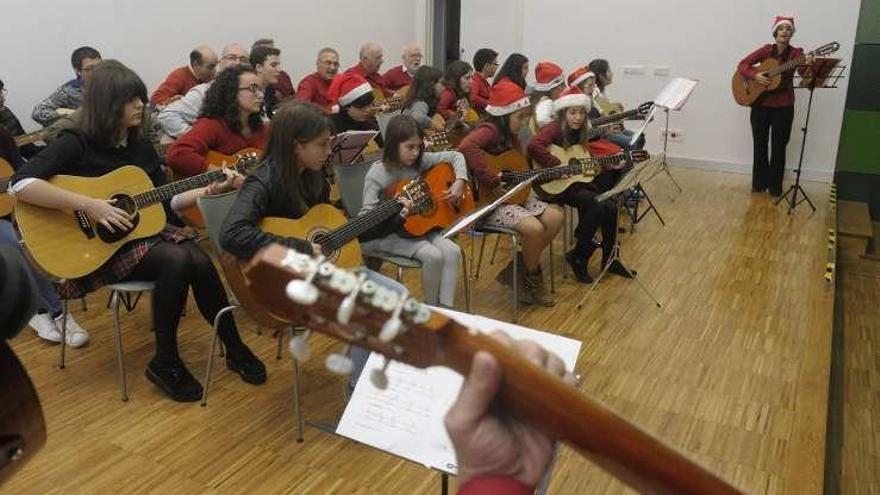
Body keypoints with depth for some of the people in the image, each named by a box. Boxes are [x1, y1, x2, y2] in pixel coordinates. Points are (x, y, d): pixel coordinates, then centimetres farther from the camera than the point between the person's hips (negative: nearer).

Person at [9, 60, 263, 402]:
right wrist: (89, 205, -31)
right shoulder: (76, 144, -11)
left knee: (201, 262, -23)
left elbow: (166, 202, 12)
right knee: (176, 261, -31)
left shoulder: (141, 148, 9)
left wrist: (211, 189, 0)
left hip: (144, 230, 6)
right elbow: (21, 184, -25)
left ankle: (235, 349, -8)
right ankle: (165, 363, -14)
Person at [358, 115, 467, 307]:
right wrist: (394, 214, -39)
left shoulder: (420, 161, -1)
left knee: (452, 251, -16)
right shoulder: (377, 175, -15)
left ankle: (445, 308, -11)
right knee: (433, 255, -25)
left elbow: (455, 156, 9)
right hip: (388, 234, -6)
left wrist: (459, 182, -8)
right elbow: (366, 215, -21)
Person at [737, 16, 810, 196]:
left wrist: (808, 65, -39)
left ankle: (775, 186, 17)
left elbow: (805, 75, -17)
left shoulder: (796, 53, -4)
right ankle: (759, 183, 23)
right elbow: (742, 65, -3)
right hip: (761, 105, 1)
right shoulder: (767, 50, -1)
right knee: (759, 145, 9)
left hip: (783, 107, -1)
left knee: (778, 148, 5)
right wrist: (755, 75, -20)